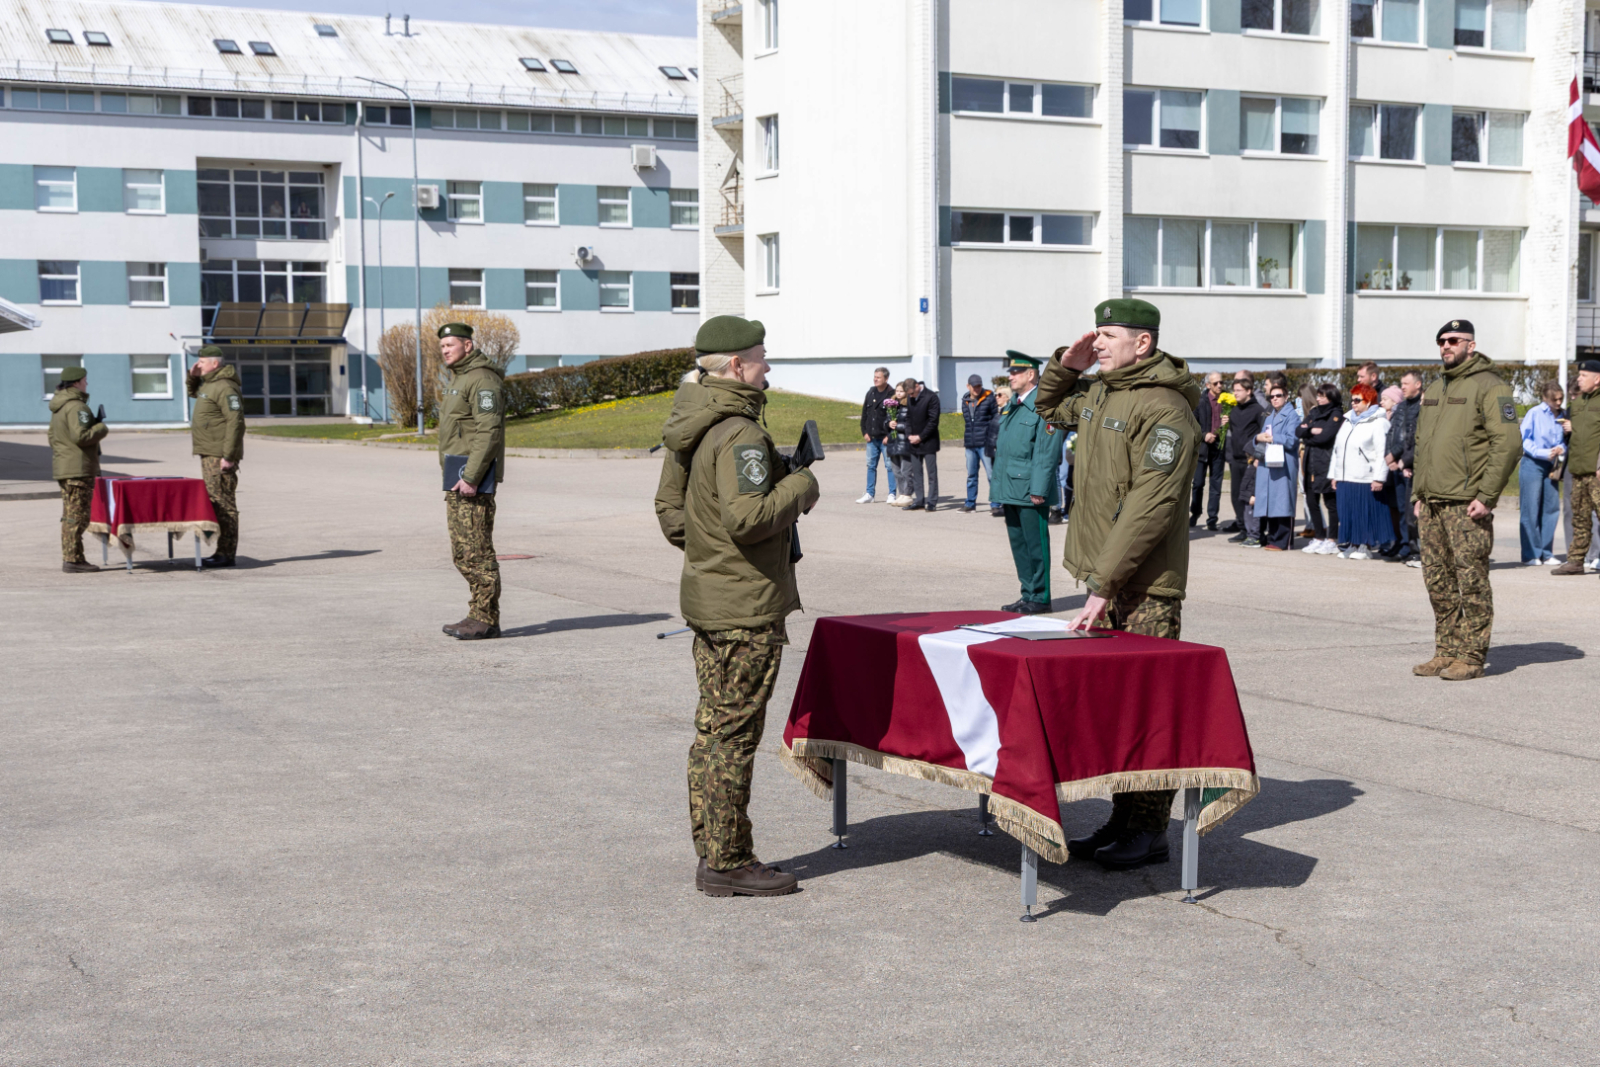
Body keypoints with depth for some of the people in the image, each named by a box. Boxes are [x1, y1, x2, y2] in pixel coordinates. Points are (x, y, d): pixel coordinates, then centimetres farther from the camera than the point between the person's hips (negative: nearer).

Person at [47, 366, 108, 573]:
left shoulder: (58, 407, 16)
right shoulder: (76, 407, -16)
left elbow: (52, 436, 25)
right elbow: (80, 436, -25)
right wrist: (101, 428, -10)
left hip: (62, 468, 10)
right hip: (78, 469, -10)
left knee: (70, 515, 16)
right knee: (77, 515, -7)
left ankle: (69, 557, 21)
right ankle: (73, 559, -7)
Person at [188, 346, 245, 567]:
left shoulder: (225, 387, -15)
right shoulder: (207, 384, 17)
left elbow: (236, 422, -22)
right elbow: (193, 393, 40)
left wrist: (228, 456, -25)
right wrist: (192, 376, 18)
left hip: (220, 456, -11)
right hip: (208, 454, 11)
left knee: (223, 503, -9)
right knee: (214, 502, 12)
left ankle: (226, 553, -8)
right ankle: (222, 551, 17)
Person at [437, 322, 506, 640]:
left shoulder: (482, 379, -13)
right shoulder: (458, 379, 20)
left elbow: (489, 432, -22)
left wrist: (471, 478, -25)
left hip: (474, 478, -11)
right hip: (459, 476, 11)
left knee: (476, 550, -9)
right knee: (462, 553, 11)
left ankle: (486, 620, -6)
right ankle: (478, 615, 16)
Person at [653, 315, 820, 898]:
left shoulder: (689, 431, 11)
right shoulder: (740, 435, -19)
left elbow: (669, 509, 17)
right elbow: (746, 517, -29)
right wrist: (801, 487, -15)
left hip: (706, 599, 10)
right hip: (746, 610, -10)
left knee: (712, 728, 15)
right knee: (734, 734, -3)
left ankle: (712, 853, 24)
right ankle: (728, 864, 5)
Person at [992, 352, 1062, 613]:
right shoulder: (1011, 406, 15)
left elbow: (1048, 452, -17)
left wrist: (1038, 489, -20)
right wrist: (996, 480, 18)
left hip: (1030, 491, -9)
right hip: (1010, 490, 9)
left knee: (1035, 544, -2)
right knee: (1018, 543, 13)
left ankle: (1039, 598, 5)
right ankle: (1028, 594, 21)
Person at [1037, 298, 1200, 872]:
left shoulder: (1164, 409, -15)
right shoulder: (1097, 394, 13)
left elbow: (1150, 507, -21)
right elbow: (1049, 407, 36)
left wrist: (1104, 585, -23)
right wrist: (1065, 365, 14)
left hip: (1145, 586, -9)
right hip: (1103, 576, 9)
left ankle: (1148, 830, 3)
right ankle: (1121, 820, 20)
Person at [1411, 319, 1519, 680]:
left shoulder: (1489, 387, -6)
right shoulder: (1434, 390, 20)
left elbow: (1508, 443, -14)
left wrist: (1487, 496, -18)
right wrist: (1418, 493, 16)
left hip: (1467, 505, -8)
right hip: (1431, 505, 8)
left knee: (1471, 582, -4)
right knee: (1438, 582, 10)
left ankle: (1471, 657, 0)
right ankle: (1446, 653, 17)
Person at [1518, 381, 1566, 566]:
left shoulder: (1563, 416, 7)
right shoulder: (1534, 413, -6)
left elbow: (1566, 439, 14)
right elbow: (1524, 439, -7)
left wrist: (1562, 448, -8)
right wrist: (1544, 453, -16)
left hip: (1552, 466, 5)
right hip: (1532, 464, -5)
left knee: (1551, 509, 5)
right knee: (1531, 510, -4)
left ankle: (1546, 554, 13)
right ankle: (1531, 555, 0)